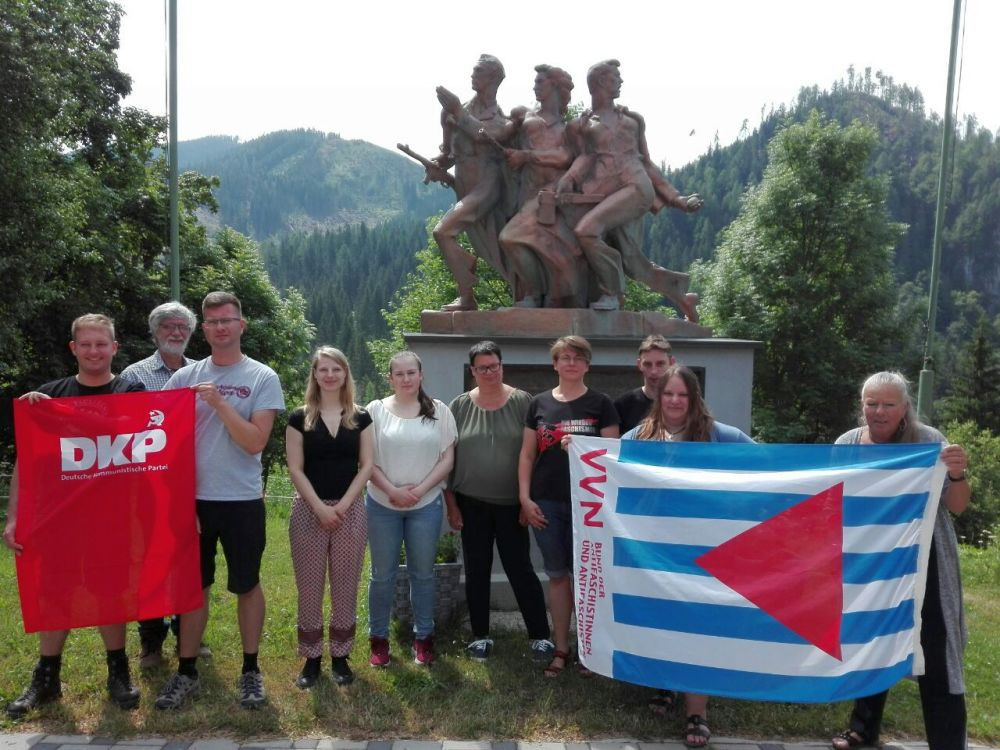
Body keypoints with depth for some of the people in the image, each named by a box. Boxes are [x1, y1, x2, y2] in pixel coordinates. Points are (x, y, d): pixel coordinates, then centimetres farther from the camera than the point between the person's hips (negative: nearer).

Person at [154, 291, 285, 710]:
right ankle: (186, 671, 26)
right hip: (192, 498, 3)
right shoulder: (184, 377, 4)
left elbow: (255, 442, -13)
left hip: (242, 501, -2)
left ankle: (250, 671, 23)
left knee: (247, 585, 9)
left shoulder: (263, 378, -4)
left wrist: (218, 402, -18)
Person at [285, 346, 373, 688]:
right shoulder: (300, 417, 1)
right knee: (309, 587, 5)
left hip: (350, 510, 1)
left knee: (345, 587, 7)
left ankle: (341, 655, 20)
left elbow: (366, 466, 1)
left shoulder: (360, 418, 5)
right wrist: (320, 507, -12)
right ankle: (312, 657, 18)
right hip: (309, 511, -1)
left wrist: (342, 505, -9)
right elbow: (295, 469, -3)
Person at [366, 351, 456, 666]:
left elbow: (448, 458, -1)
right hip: (382, 504, 0)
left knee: (422, 573, 10)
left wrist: (420, 489, -12)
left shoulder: (439, 411, 2)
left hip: (426, 505, 1)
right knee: (382, 574, 9)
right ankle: (378, 638, 23)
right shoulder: (376, 410, 0)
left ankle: (424, 636, 24)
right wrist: (392, 490, -13)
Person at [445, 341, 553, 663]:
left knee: (521, 569, 3)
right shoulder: (460, 406, 1)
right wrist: (451, 503, 1)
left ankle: (540, 636, 17)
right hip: (471, 504, 2)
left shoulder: (522, 401, -3)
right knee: (476, 571, 11)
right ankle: (480, 635, 26)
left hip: (512, 503, -2)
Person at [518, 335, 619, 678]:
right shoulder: (539, 403, 8)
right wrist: (525, 498, 1)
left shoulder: (600, 404, 1)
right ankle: (560, 648, 23)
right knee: (557, 574, 11)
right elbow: (527, 454, 7)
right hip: (546, 502, 2)